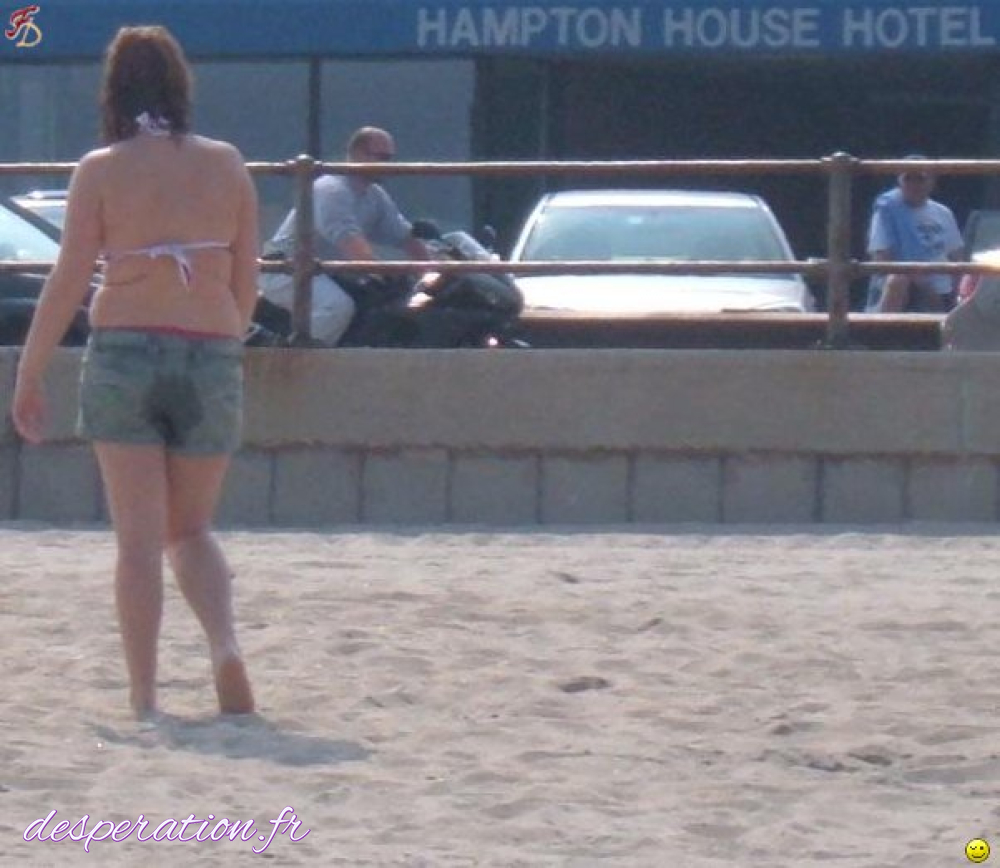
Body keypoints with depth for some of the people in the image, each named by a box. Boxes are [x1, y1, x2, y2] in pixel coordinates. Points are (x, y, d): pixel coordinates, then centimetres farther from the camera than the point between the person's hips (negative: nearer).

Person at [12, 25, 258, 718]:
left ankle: (144, 692, 2)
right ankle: (225, 644, -8)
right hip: (212, 356, 2)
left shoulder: (101, 171, -3)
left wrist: (29, 375, 2)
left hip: (124, 353, -2)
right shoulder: (227, 166, 4)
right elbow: (247, 282, 7)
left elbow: (68, 283, -5)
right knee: (191, 529, 16)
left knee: (139, 536, 4)